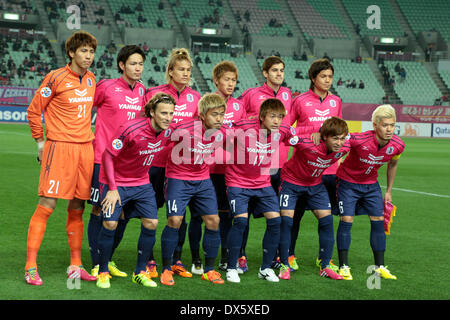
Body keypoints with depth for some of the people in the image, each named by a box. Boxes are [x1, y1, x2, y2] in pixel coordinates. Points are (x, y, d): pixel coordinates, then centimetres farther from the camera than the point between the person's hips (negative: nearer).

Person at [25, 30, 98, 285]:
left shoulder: (91, 79, 11)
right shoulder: (56, 78, -6)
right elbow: (34, 111, -1)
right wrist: (41, 141, 0)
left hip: (85, 147, 6)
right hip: (59, 147, -6)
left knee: (77, 207, 9)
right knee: (47, 205, -8)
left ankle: (75, 266, 17)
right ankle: (31, 267, -4)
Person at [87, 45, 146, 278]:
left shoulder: (142, 91, 7)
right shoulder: (107, 87, -7)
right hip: (103, 157, -5)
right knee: (100, 209, 0)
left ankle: (108, 259, 23)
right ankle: (97, 264, 8)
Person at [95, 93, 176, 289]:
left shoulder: (167, 130, -9)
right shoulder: (131, 129, -27)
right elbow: (108, 156, -19)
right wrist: (112, 188, -20)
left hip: (141, 183, 6)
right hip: (116, 182, -5)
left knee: (151, 223, -3)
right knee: (110, 223, -13)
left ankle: (140, 272, 11)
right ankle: (103, 272, 5)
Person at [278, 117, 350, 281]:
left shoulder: (343, 149, -19)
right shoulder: (308, 145, -36)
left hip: (316, 184, 5)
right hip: (292, 181, -5)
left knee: (327, 220, -3)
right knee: (286, 220, -11)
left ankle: (325, 266, 8)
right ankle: (284, 265, 2)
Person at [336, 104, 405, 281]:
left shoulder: (397, 146, -16)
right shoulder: (360, 140, -33)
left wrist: (389, 191, 12)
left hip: (371, 185, 4)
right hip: (348, 182, -4)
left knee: (378, 221, 1)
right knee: (346, 220, -10)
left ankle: (380, 267, 11)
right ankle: (344, 266, 0)